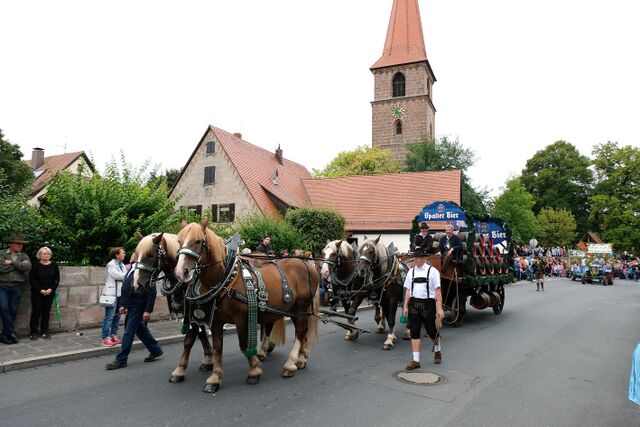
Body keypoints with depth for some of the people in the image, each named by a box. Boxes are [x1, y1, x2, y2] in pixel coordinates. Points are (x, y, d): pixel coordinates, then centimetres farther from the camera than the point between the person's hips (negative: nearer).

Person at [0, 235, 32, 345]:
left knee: (13, 311, 3)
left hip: (17, 286, 2)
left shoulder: (24, 256, 10)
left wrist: (12, 262, -11)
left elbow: (28, 266, -9)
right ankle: (12, 332, 0)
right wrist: (19, 265, -8)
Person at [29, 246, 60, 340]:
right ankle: (33, 332, 9)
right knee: (36, 312, -1)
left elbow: (57, 279, 4)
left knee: (46, 312, 5)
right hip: (37, 293, -2)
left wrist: (51, 289, -9)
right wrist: (40, 290, -13)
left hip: (50, 293, 2)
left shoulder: (54, 265, 3)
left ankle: (44, 332, 13)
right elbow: (32, 280, -6)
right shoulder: (35, 266, -4)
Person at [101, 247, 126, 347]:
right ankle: (105, 339, -2)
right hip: (111, 293, -8)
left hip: (120, 293, 8)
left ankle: (113, 336, 19)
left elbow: (125, 276, 9)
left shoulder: (122, 265, 15)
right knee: (109, 316, -6)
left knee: (117, 316, 11)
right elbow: (117, 276, -16)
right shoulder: (111, 265, -7)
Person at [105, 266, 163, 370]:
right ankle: (155, 350, 33)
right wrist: (123, 304, 13)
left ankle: (121, 360, 12)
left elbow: (151, 292, -20)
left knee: (129, 332, -1)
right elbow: (125, 288, 17)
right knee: (140, 329, 19)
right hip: (131, 305, 9)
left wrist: (148, 310, -21)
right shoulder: (131, 269, 8)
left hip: (138, 306, -9)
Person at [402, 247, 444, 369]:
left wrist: (439, 308, -11)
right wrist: (405, 306, 6)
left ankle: (437, 351, 39)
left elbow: (438, 291, -6)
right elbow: (408, 290, 11)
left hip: (428, 303, -3)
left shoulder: (432, 271, -3)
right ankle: (415, 360, 10)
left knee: (431, 331, 9)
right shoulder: (411, 272, 10)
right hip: (414, 304, 3)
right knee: (414, 332, 2)